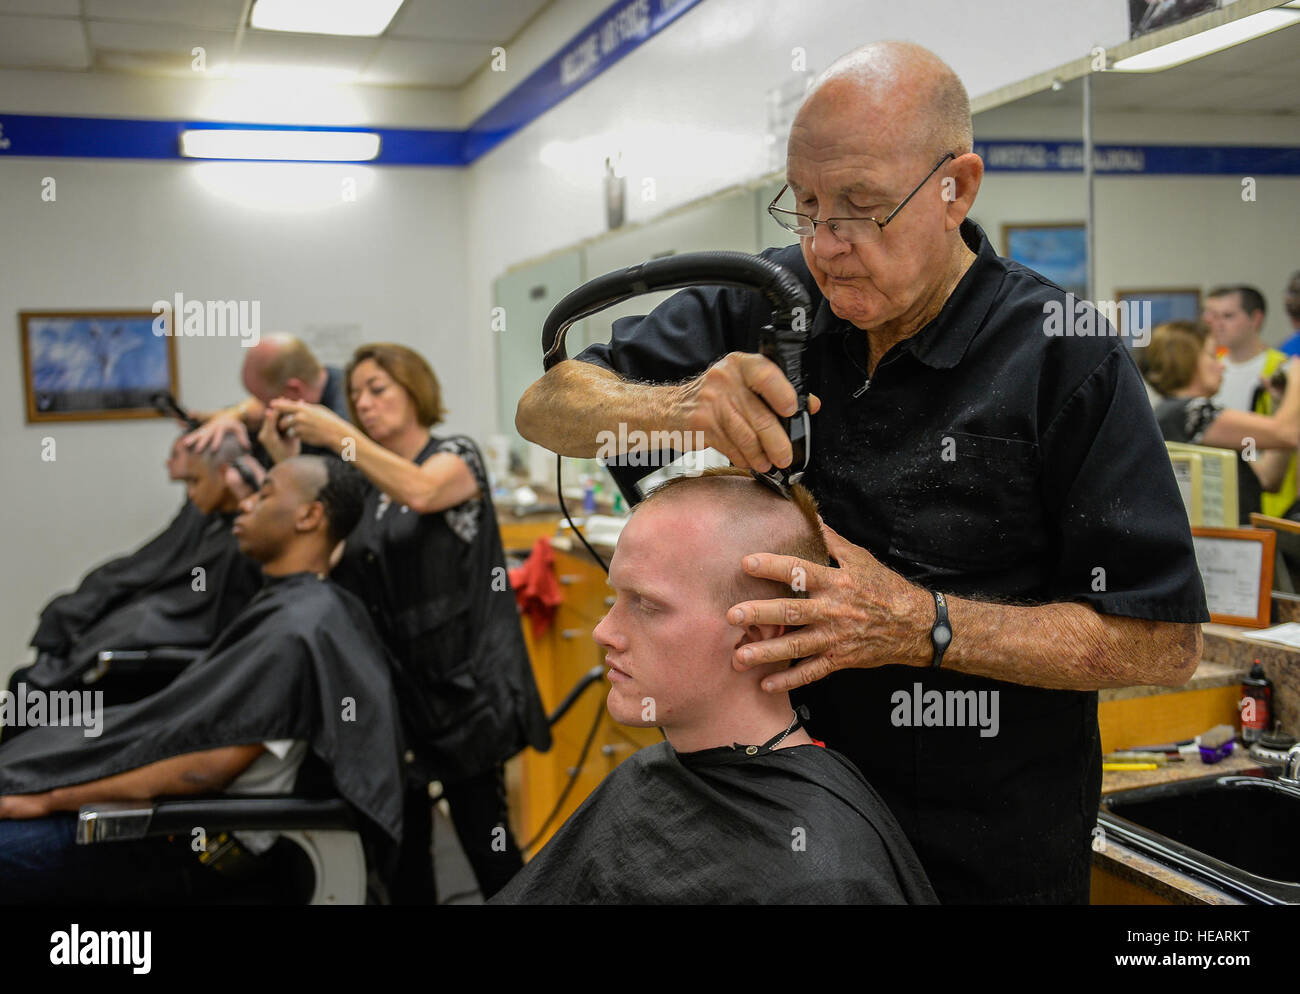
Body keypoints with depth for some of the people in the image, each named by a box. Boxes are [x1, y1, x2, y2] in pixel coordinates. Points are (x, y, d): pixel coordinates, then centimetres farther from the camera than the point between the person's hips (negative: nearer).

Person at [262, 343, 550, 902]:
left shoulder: (456, 454, -2)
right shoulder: (363, 480, 14)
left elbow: (420, 491, -25)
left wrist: (336, 435, -25)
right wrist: (287, 462, -7)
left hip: (460, 679, -5)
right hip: (389, 679, 5)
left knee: (482, 834, 0)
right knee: (402, 839, 9)